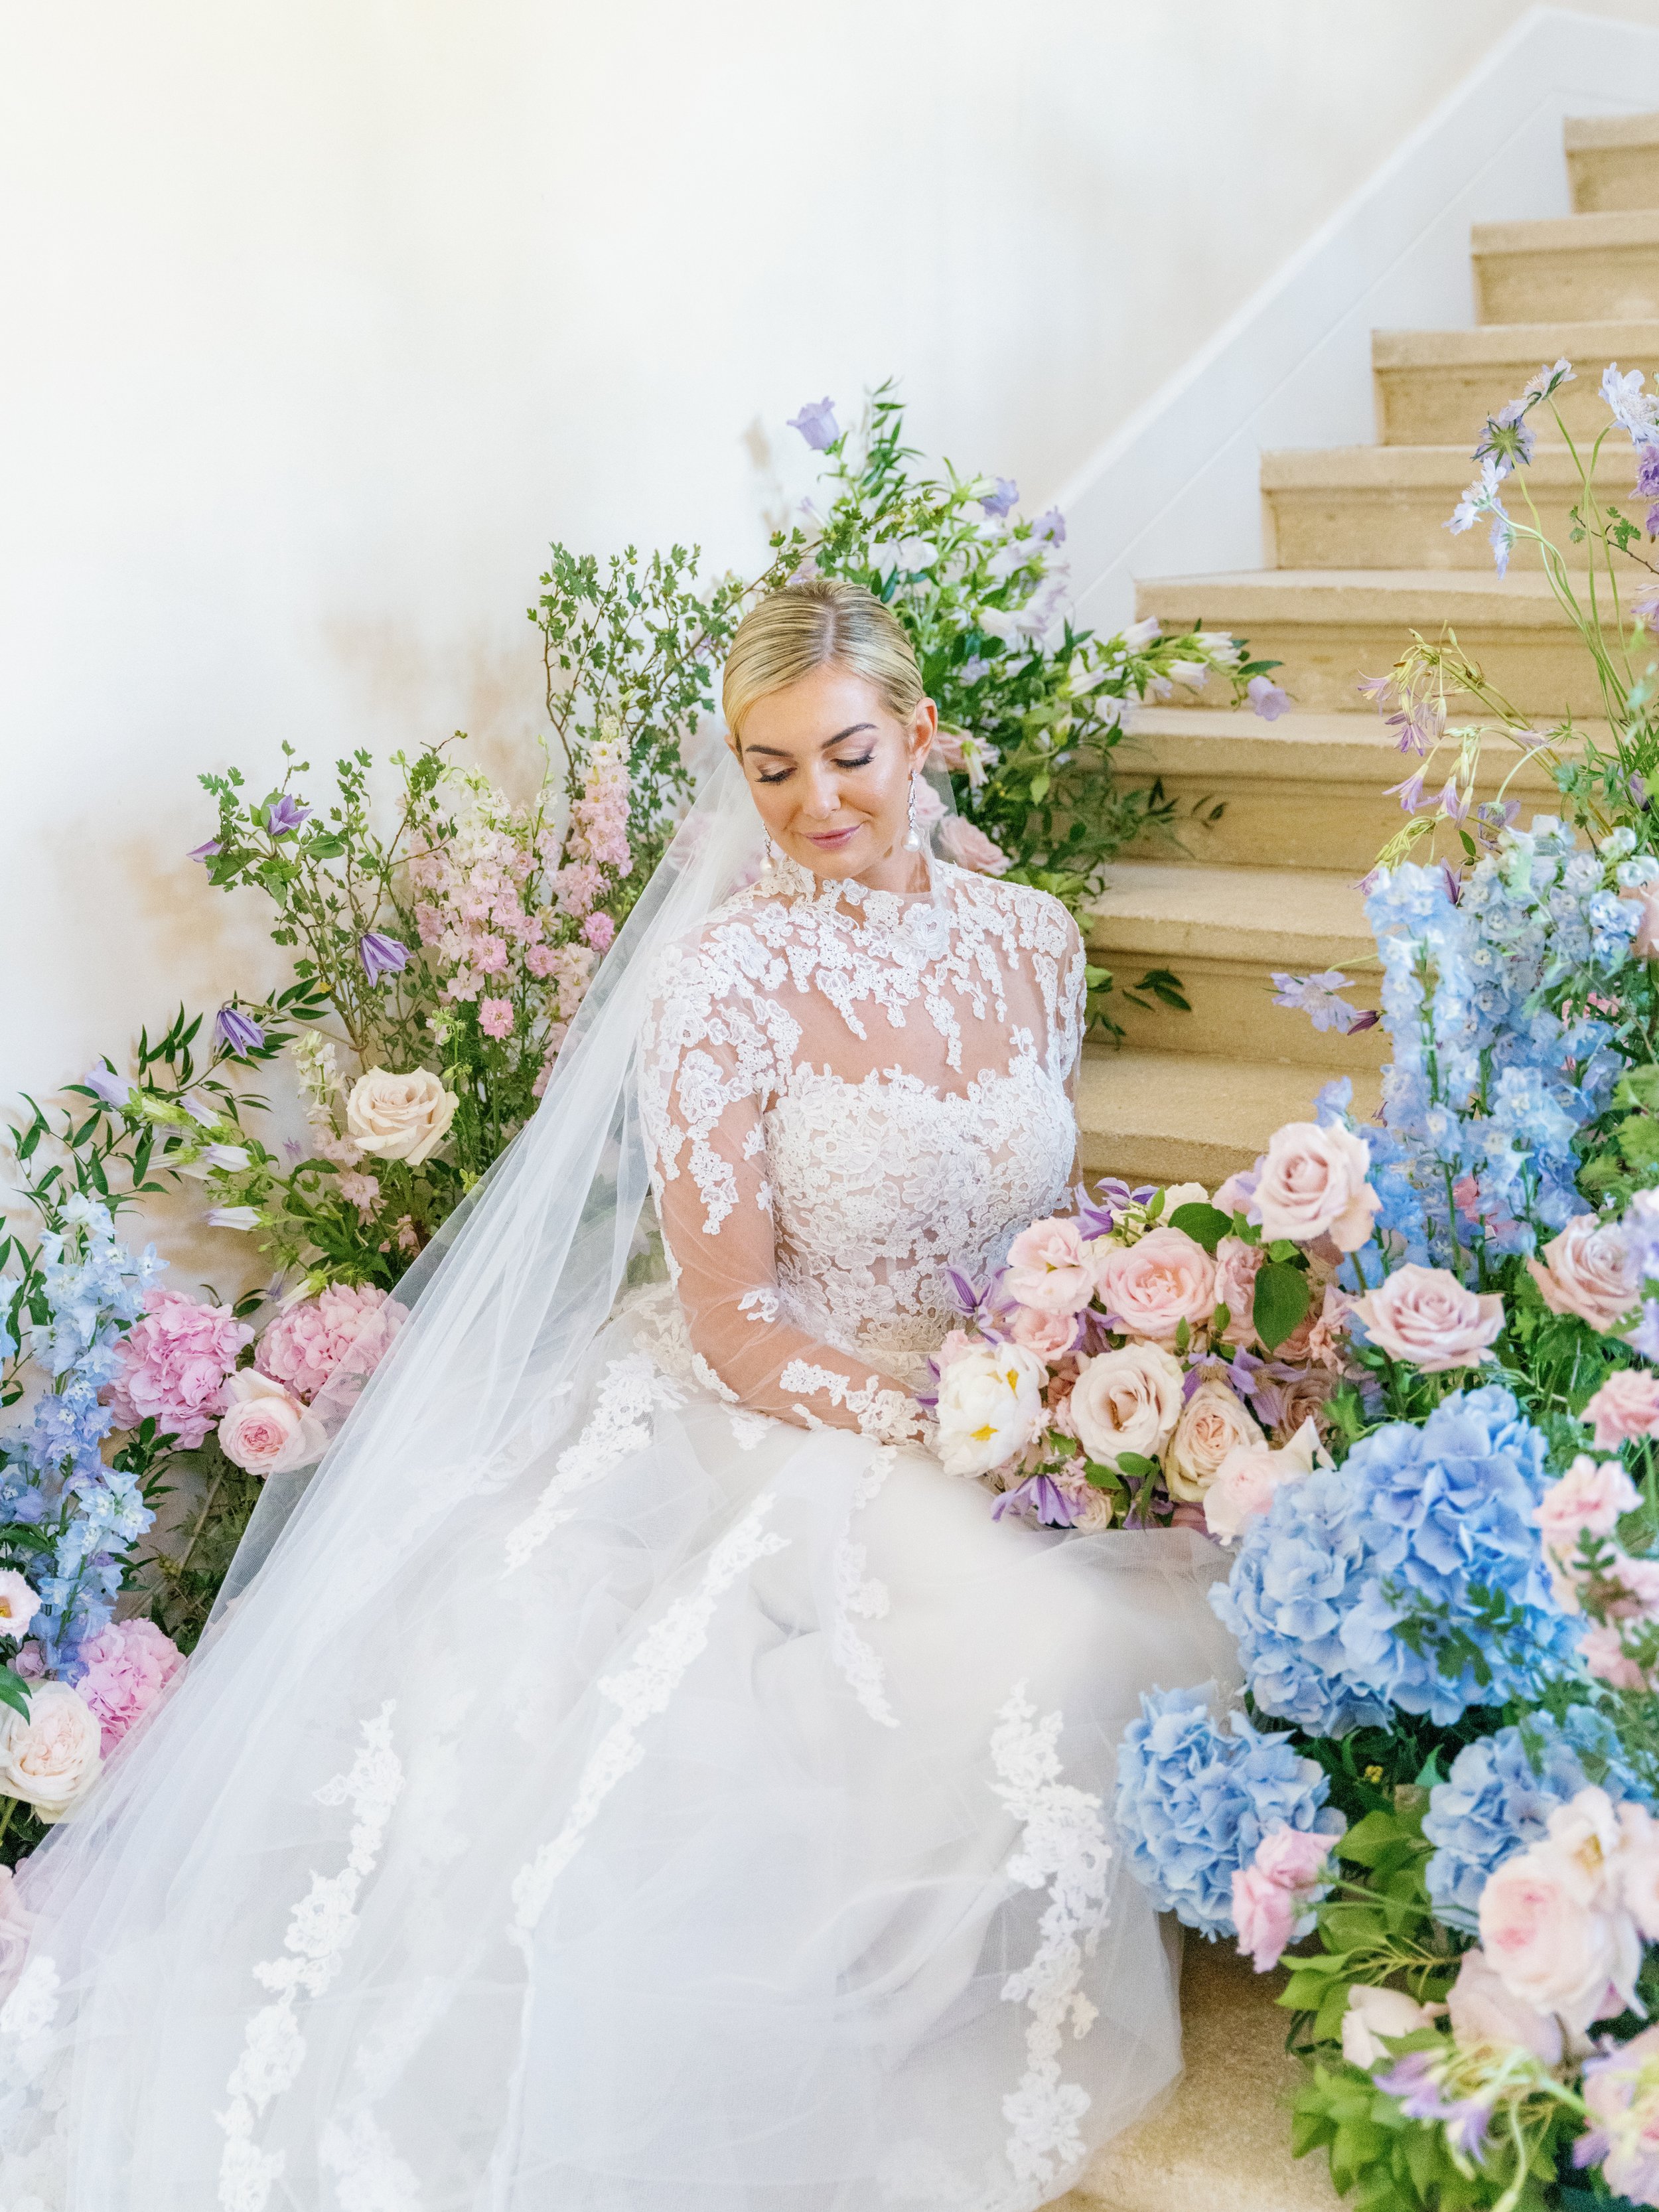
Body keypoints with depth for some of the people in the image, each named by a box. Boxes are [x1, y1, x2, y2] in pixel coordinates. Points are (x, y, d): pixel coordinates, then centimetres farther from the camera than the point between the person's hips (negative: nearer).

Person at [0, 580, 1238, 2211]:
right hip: (772, 1429, -6)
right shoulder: (720, 980, -13)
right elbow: (736, 1324, -13)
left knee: (1188, 1578, -18)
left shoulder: (1028, 941, 4)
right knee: (1041, 1640, -30)